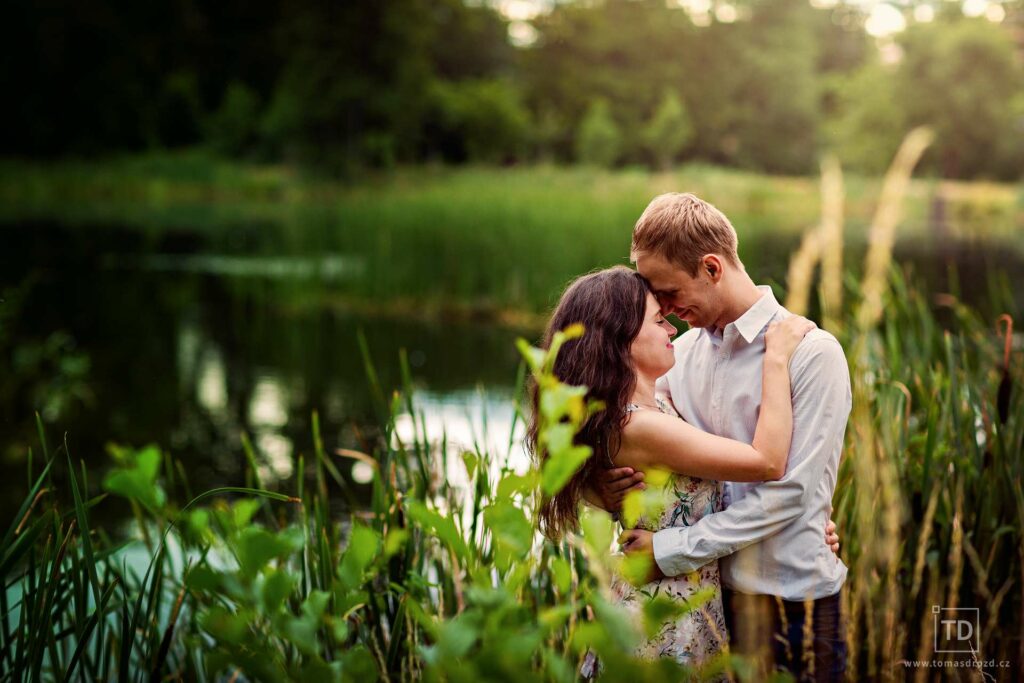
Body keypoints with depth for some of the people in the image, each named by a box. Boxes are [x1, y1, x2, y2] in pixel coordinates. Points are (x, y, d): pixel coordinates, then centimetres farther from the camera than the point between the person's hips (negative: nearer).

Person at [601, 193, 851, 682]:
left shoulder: (811, 353, -13)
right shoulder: (684, 352, 6)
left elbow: (789, 490, -18)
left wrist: (673, 550, -19)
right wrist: (606, 481, -13)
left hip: (791, 599, -5)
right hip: (709, 590, 6)